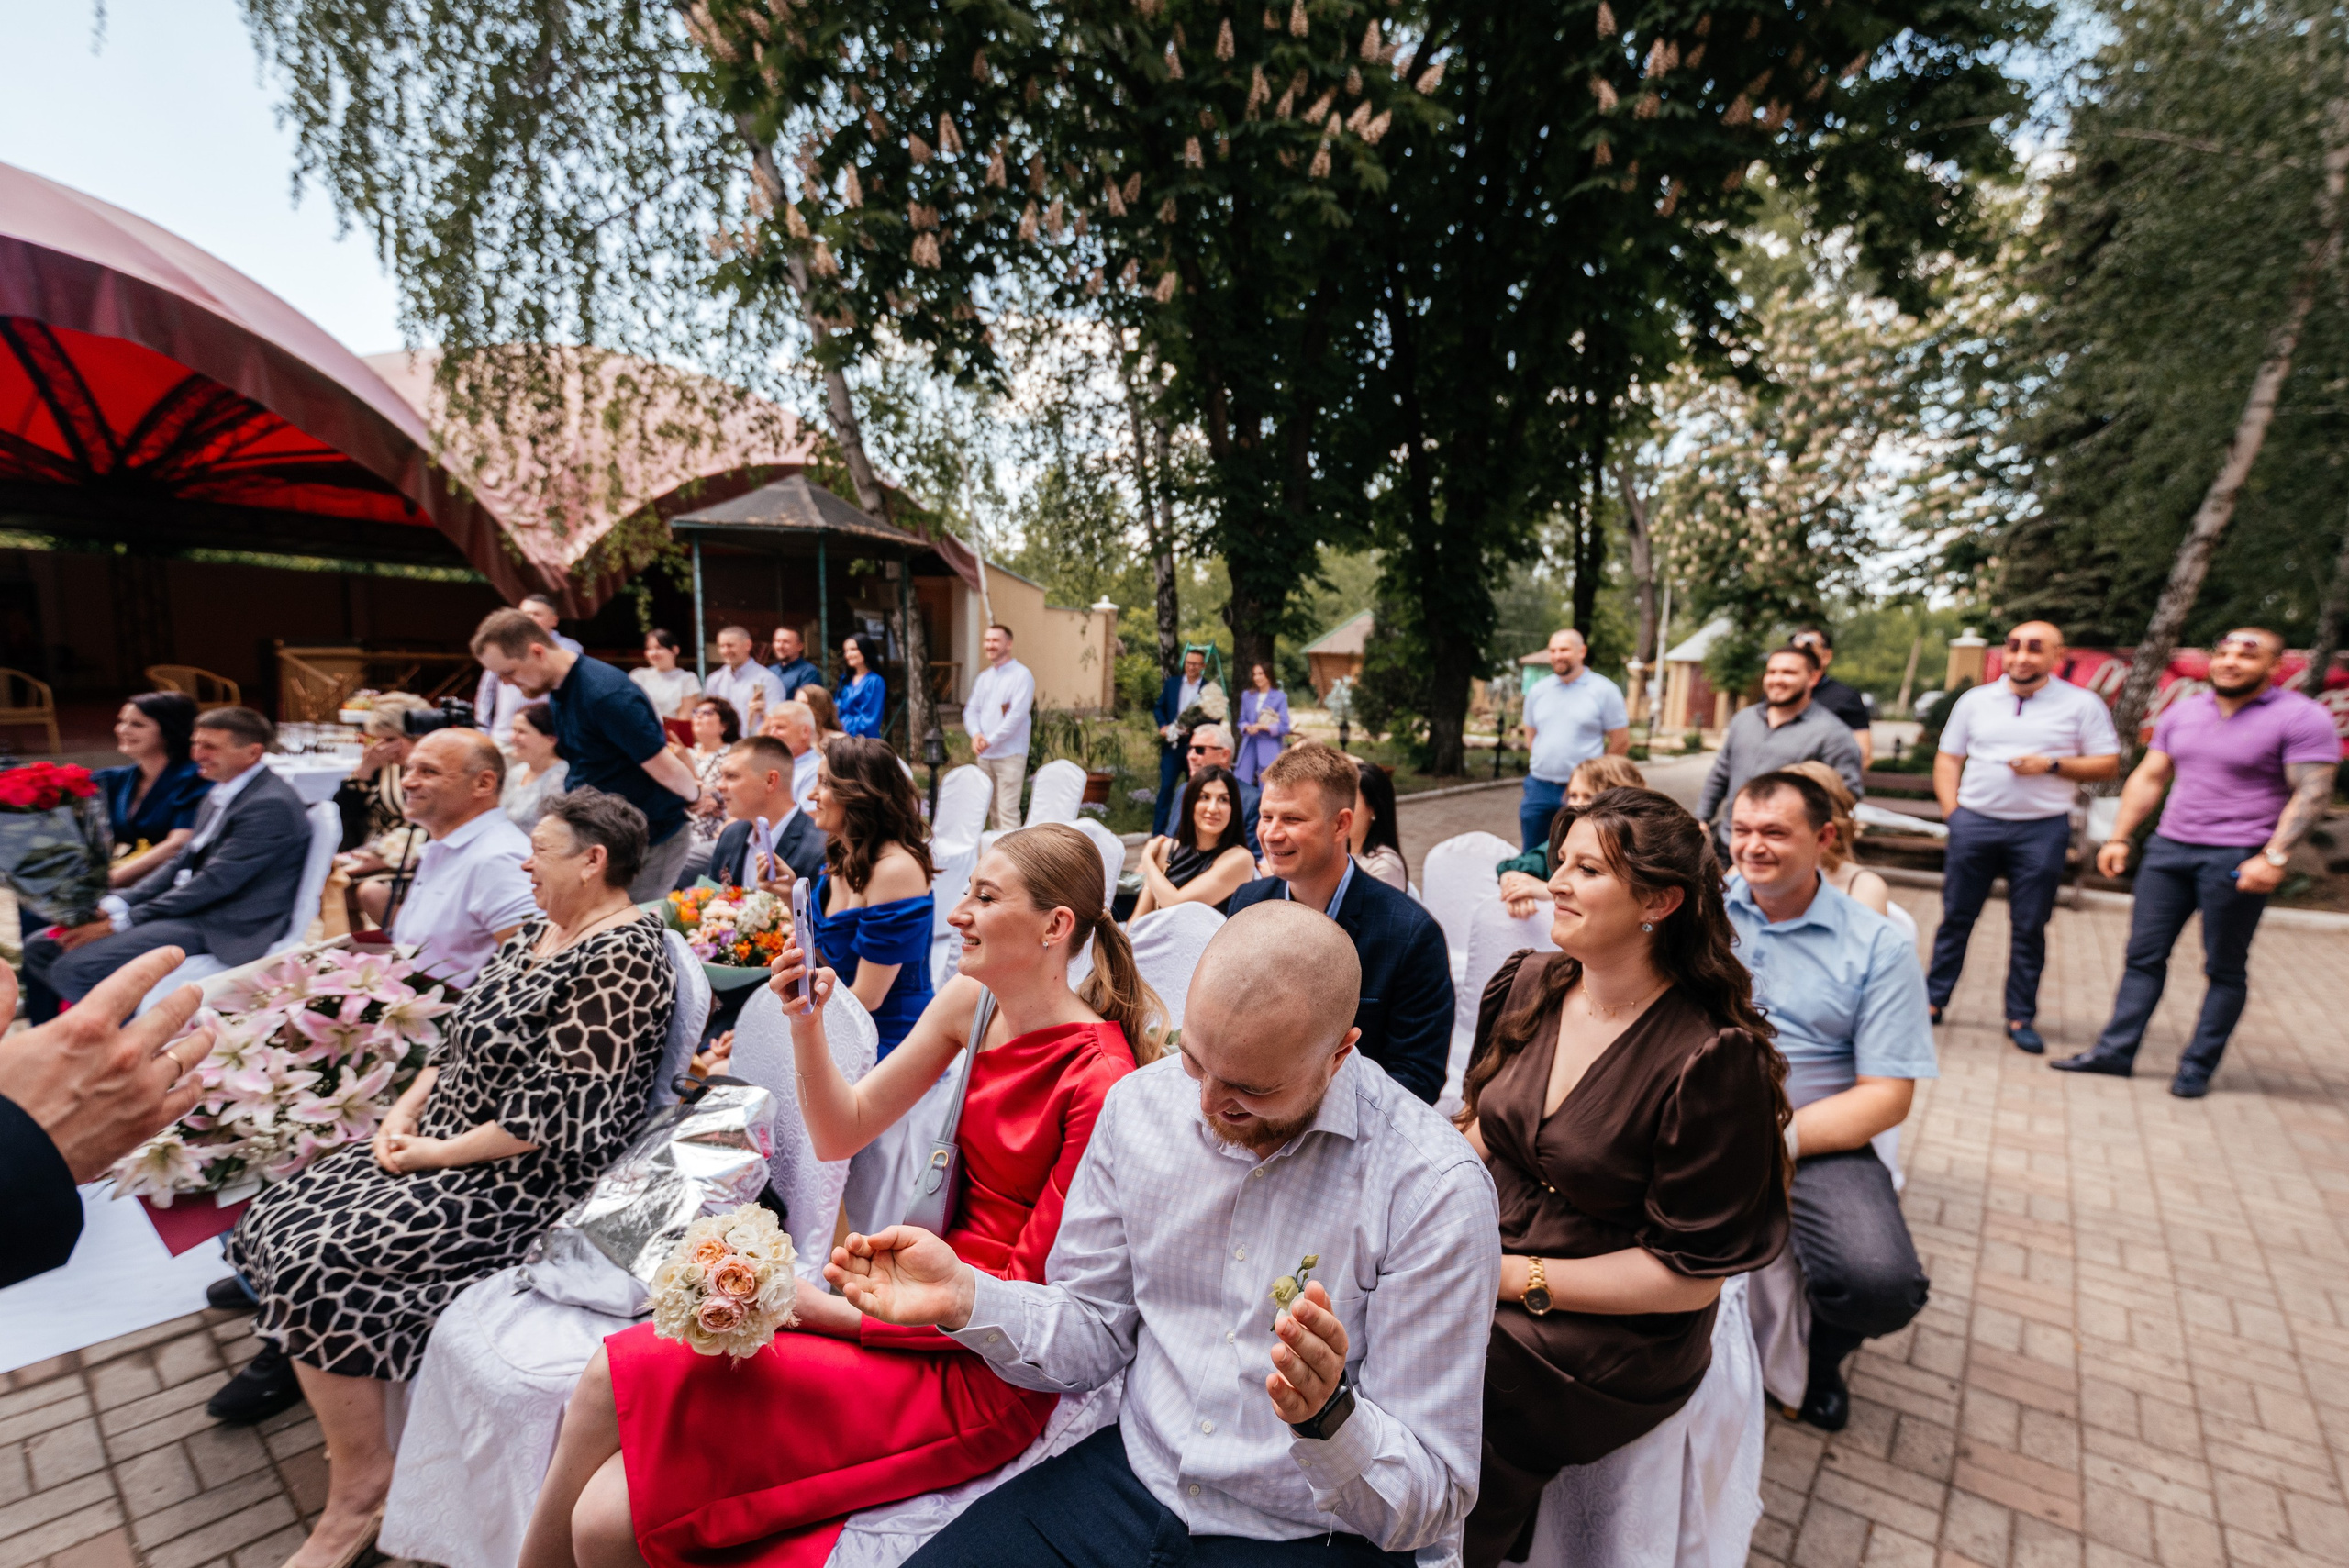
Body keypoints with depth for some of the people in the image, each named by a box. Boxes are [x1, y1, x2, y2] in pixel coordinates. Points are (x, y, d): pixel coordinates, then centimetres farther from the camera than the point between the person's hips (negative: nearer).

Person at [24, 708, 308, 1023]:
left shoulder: (271, 804, -19)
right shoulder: (222, 793, 14)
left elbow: (215, 882, -21)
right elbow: (181, 862, 15)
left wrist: (121, 922, -14)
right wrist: (115, 905, 0)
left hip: (224, 930, -10)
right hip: (190, 906, 10)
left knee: (74, 968, -18)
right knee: (39, 949, 10)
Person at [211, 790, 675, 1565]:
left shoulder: (619, 959, -25)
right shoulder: (541, 930, 8)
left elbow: (559, 1119, -25)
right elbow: (461, 1035, 16)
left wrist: (439, 1154, -14)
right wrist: (405, 1108, 2)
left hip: (517, 1181, -9)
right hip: (442, 1143, 10)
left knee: (317, 1263, -15)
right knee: (275, 1221, 5)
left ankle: (361, 1483, 5)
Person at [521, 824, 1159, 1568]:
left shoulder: (1100, 1078, -22)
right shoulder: (970, 1002, 0)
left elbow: (1033, 1292, -16)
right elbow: (842, 1133, 7)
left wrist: (831, 1310, -15)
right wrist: (805, 1023, -9)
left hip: (980, 1374, -6)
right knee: (615, 1375, -7)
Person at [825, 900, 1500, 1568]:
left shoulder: (1438, 1191, -21)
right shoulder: (1139, 1104, -7)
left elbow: (1433, 1503, -14)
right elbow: (1096, 1335, 2)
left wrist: (1329, 1415, -34)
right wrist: (964, 1299, -15)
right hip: (1132, 1481, 3)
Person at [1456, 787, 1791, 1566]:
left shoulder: (1715, 1061, -18)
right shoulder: (1529, 985, 0)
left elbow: (1691, 1274, -14)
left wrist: (1520, 1279, -16)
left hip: (1605, 1335, -5)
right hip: (1479, 1270, 6)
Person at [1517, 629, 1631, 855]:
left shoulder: (1605, 690, -4)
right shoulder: (1538, 690, 8)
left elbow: (1621, 742, -1)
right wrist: (1543, 765, 11)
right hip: (1539, 786, 4)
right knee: (1532, 856, 10)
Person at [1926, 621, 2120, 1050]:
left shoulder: (2082, 705, 4)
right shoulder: (1975, 700, 9)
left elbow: (2108, 764, 3)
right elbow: (1948, 758, 10)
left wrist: (2052, 765, -13)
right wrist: (1950, 810, 0)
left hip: (2041, 830, -1)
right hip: (1974, 822, 1)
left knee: (2029, 928, 6)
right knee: (1956, 917, 6)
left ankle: (2021, 1018, 17)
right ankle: (1933, 1000, 14)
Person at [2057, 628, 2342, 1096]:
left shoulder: (2301, 718, -4)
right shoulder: (2182, 712, 11)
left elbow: (2312, 794, -10)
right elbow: (2148, 778, 14)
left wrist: (2275, 857, -20)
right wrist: (2119, 838, 8)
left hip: (2237, 860, -5)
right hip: (2169, 848, 5)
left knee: (2225, 969, 5)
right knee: (2144, 955, 5)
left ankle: (2198, 1067, 13)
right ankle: (2115, 1051, 9)